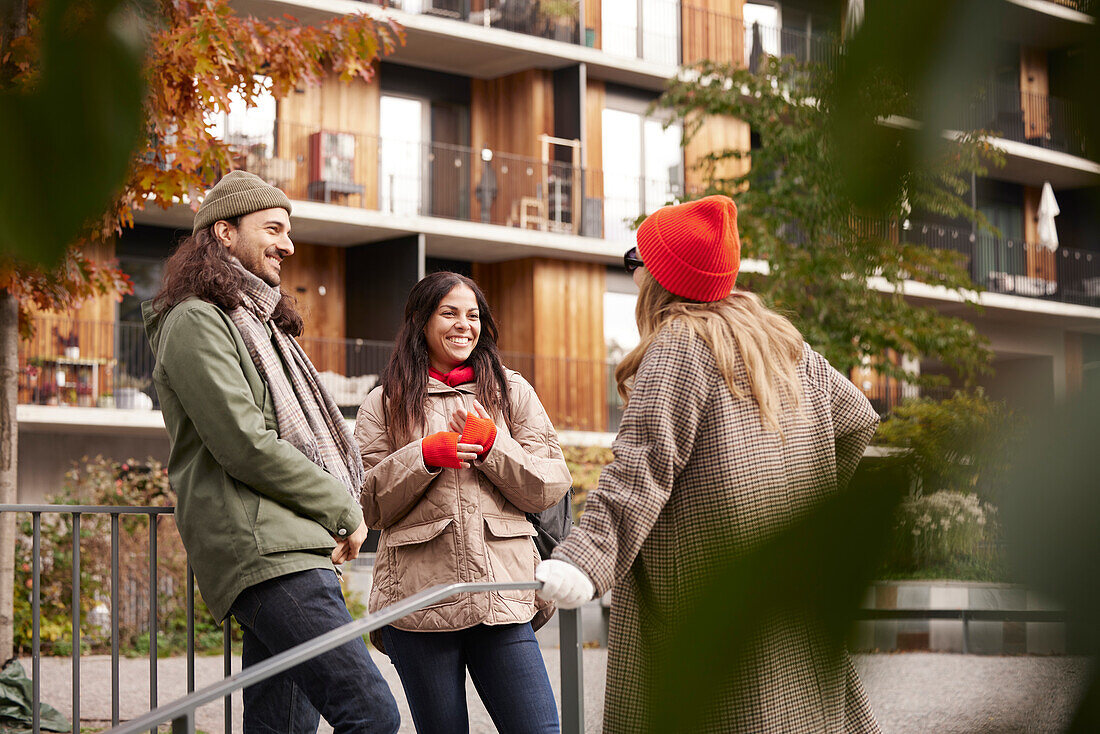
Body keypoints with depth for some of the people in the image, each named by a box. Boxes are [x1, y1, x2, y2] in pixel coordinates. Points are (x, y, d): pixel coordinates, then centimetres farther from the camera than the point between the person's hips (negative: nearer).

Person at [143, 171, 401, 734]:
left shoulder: (256, 323, 27)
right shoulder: (196, 322, -4)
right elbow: (244, 444, -13)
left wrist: (335, 520, 9)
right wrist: (343, 510, -5)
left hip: (298, 548, 10)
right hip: (263, 551, -10)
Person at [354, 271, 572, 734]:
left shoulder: (511, 392, 14)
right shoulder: (385, 404, 10)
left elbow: (551, 487, 7)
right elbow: (367, 506, 4)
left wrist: (492, 445, -7)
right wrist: (425, 456, -9)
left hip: (501, 599, 1)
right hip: (418, 603, -1)